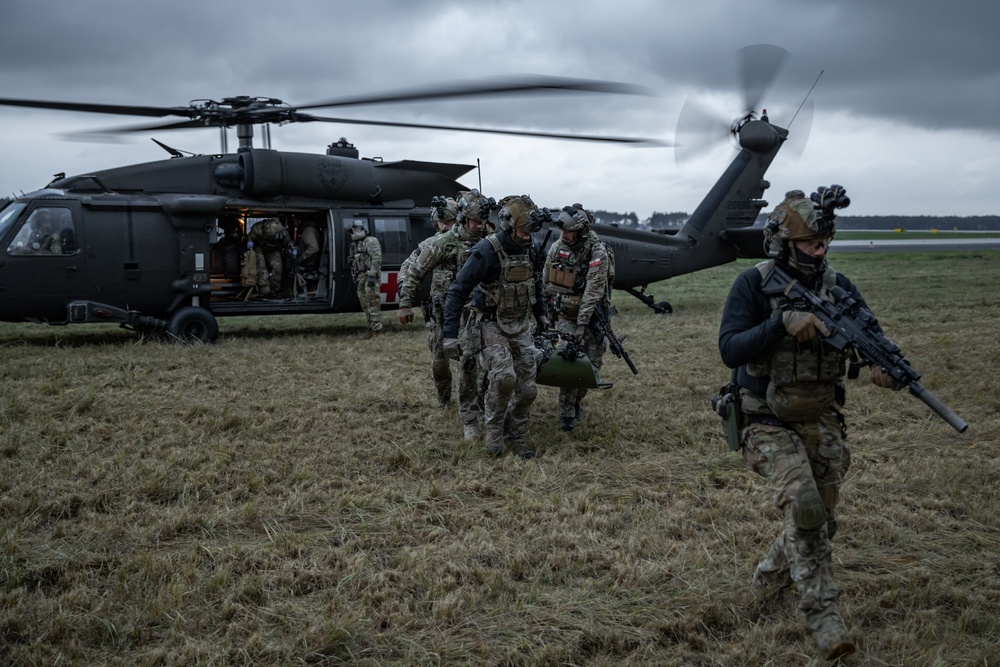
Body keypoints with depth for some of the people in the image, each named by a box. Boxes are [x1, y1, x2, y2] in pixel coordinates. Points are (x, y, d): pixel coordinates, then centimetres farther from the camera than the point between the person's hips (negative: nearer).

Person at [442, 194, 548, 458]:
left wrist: (541, 314, 26)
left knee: (526, 389, 3)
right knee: (504, 377, -24)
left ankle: (516, 437, 22)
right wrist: (450, 334, -25)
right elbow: (457, 292, -21)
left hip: (521, 327, 6)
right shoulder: (486, 251, -23)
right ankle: (493, 431, -1)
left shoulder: (530, 249, -3)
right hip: (493, 326, -6)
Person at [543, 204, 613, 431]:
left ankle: (577, 401, 27)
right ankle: (567, 413, -1)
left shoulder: (597, 253, -19)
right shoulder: (557, 248, -5)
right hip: (564, 314, 2)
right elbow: (546, 281, 7)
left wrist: (582, 324, -25)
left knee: (592, 362, 4)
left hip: (591, 315, -2)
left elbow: (593, 291, -22)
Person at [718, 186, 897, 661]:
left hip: (821, 423, 5)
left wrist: (885, 366, -31)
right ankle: (822, 614, -12)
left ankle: (771, 575, 40)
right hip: (768, 423, -4)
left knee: (819, 519, 11)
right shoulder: (753, 286, -11)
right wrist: (783, 322, -32)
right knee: (804, 504, -23)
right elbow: (729, 350, -20)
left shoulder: (838, 287, 0)